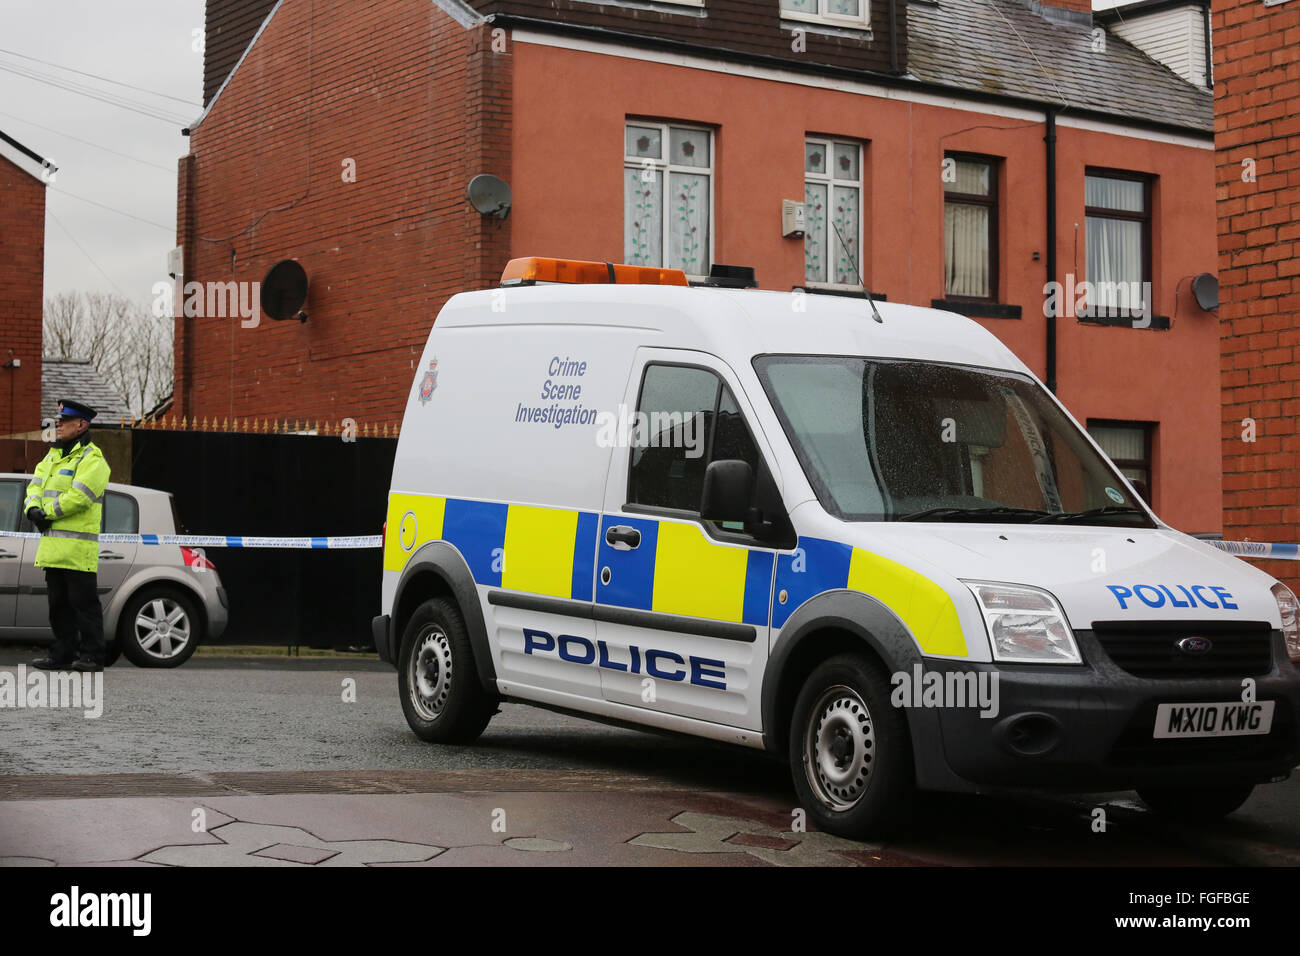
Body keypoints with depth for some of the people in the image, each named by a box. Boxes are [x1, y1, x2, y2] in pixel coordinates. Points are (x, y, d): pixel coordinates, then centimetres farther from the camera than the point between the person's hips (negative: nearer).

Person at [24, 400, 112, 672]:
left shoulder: (92, 460, -9)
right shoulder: (52, 457, 20)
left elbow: (77, 497, -19)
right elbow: (36, 486, 14)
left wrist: (47, 512, -12)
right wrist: (34, 508, -6)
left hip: (79, 547, -9)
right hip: (53, 546, 9)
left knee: (84, 603, -6)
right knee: (58, 603, 12)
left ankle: (92, 655, -2)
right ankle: (62, 654, 19)